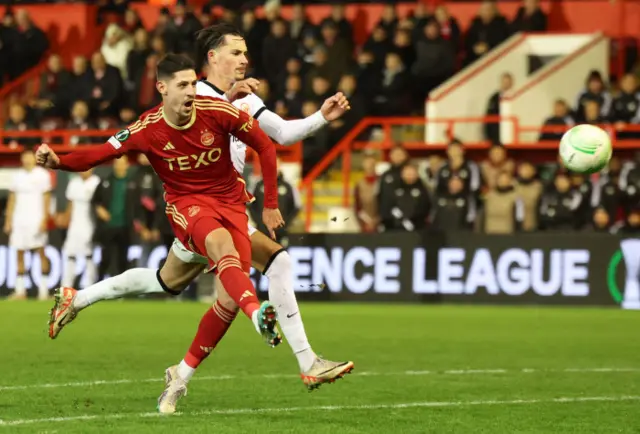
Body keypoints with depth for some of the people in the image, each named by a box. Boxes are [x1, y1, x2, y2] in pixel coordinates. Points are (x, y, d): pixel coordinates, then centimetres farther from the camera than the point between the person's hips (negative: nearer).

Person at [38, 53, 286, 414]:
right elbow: (97, 156, -12)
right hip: (187, 204, -2)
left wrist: (271, 205, 2)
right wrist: (57, 161, -32)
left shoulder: (218, 113, -11)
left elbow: (265, 147, 1)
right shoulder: (147, 130, -12)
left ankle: (182, 375, 4)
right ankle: (259, 314, -64)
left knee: (231, 298, -11)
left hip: (231, 201, 2)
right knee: (222, 242, -39)